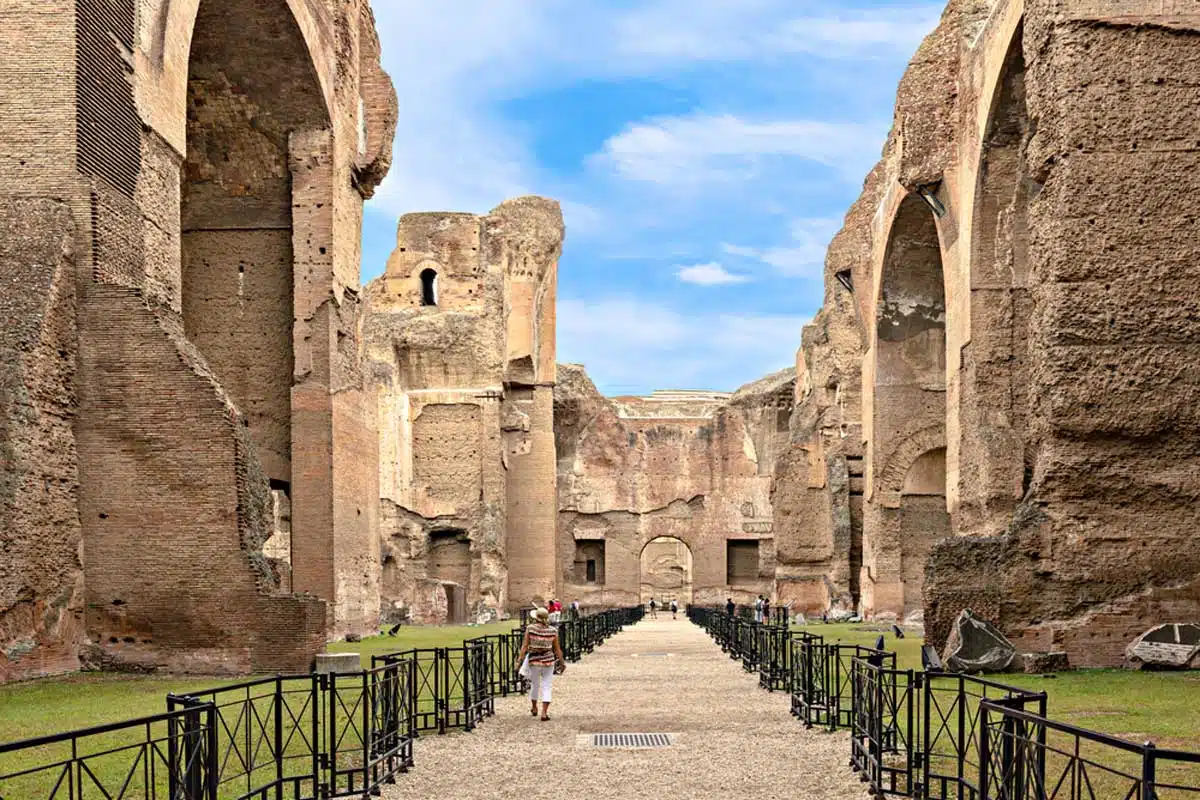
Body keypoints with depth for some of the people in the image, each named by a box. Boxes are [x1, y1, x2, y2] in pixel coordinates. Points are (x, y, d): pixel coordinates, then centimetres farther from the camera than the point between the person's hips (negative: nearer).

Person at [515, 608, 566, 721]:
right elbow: (557, 648, 2)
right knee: (546, 687, 5)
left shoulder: (530, 628, -8)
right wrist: (562, 661, 13)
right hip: (548, 660, 0)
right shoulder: (553, 630, -4)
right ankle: (544, 713, -4)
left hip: (534, 660, 0)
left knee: (534, 685, 19)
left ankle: (534, 708, 40)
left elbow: (524, 645, -9)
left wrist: (520, 659, -7)